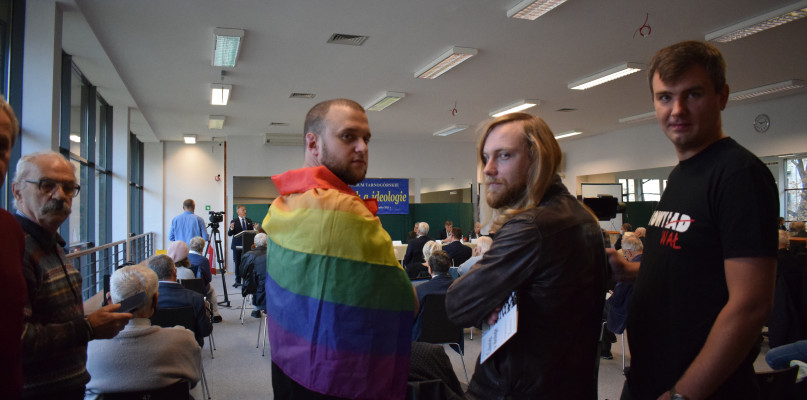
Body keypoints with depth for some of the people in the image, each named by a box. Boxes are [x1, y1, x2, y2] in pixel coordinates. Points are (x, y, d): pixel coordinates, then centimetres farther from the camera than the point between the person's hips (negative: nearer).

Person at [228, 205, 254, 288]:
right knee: (237, 263, 5)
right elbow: (229, 234, -4)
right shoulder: (234, 221, 2)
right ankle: (238, 281, 13)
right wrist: (231, 228, -24)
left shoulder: (249, 221, 11)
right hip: (237, 245, -2)